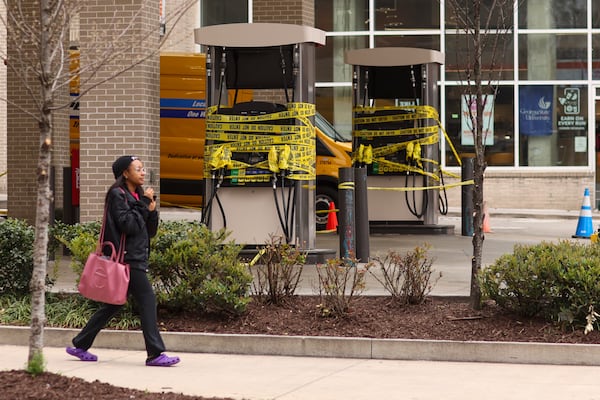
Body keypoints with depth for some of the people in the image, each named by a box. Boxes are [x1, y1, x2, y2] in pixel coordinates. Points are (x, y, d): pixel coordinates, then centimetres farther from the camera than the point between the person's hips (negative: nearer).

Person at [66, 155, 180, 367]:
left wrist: (152, 210, 0)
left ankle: (80, 345, 19)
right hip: (126, 258, -10)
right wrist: (144, 204, -13)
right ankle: (155, 353, -11)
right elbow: (127, 225, -20)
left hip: (136, 258, 10)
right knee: (147, 300, -12)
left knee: (114, 304, 12)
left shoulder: (137, 195, 18)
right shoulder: (117, 195, -8)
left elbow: (150, 231, 17)